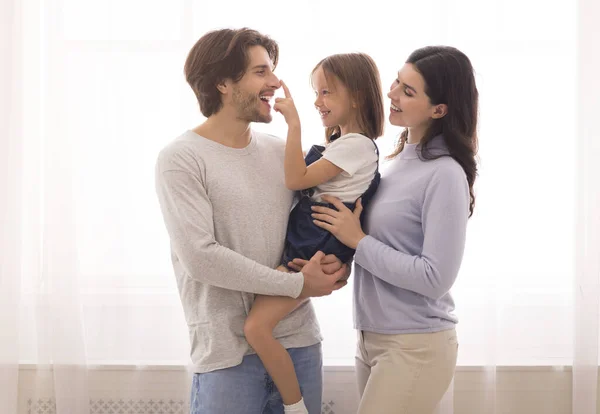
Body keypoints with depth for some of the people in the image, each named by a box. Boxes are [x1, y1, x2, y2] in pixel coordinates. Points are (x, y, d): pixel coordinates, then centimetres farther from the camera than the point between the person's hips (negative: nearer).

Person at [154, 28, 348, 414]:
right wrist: (298, 283, -14)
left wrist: (335, 264, -9)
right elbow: (200, 256, -17)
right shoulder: (181, 159, -9)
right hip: (228, 352, -5)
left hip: (300, 340, 5)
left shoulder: (282, 151, 8)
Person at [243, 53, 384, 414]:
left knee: (257, 326, -18)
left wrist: (294, 124, -19)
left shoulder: (356, 145, -13)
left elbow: (296, 179, -18)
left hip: (315, 254, -10)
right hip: (304, 245, 10)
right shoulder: (341, 142, 17)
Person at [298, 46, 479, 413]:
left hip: (416, 346, -8)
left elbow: (435, 278, -20)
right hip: (372, 337, 8)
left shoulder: (445, 175, -16)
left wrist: (358, 241, -15)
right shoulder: (398, 161, 7)